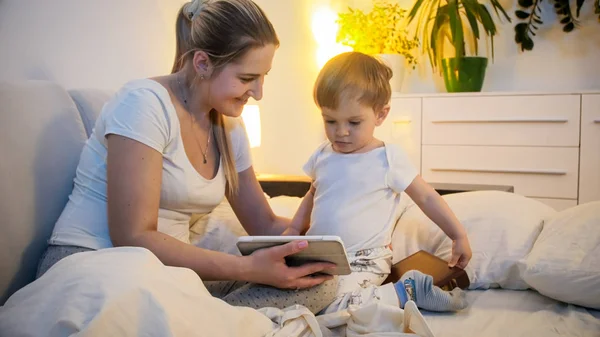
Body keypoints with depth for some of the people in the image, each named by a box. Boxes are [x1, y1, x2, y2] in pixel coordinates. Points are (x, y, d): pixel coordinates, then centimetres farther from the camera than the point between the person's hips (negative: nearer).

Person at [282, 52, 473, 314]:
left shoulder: (388, 159, -7)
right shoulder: (322, 156, 7)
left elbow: (427, 197, 1)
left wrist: (460, 236, 2)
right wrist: (294, 229, 11)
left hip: (363, 261, -7)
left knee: (337, 309, -30)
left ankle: (407, 290, -5)